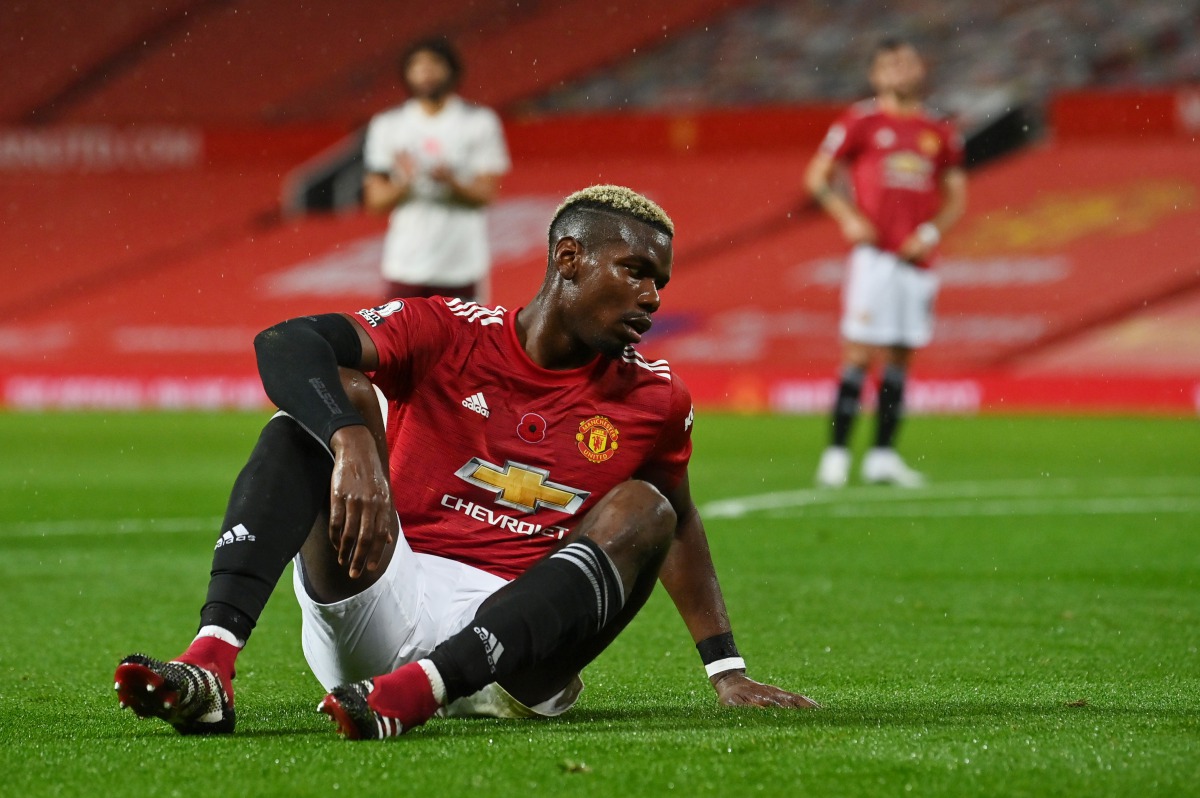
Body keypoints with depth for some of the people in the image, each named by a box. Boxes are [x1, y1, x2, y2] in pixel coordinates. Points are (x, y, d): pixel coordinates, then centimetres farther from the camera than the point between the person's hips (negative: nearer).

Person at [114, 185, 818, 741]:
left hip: (511, 626, 2)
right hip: (379, 596, -2)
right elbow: (285, 342, -18)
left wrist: (728, 673, 22)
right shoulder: (449, 333, -3)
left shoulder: (653, 398, 7)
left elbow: (681, 526, 25)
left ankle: (410, 692, -41)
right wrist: (353, 442, -37)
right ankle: (210, 666, -40)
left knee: (645, 513, -19)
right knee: (331, 403, -18)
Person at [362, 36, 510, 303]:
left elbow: (486, 193, -3)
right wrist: (403, 184, -17)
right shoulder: (387, 125, 7)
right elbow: (375, 199, 4)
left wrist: (451, 182, -23)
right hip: (405, 266, 1)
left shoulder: (479, 122, 2)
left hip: (462, 265, -1)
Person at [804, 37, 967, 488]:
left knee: (900, 358, 6)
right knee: (860, 353, -9)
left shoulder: (939, 134, 12)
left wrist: (932, 232, 0)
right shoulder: (862, 123, 1)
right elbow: (817, 176, 4)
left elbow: (956, 196, 17)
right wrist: (848, 217, -9)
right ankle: (836, 452, -6)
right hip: (875, 255, -5)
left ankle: (883, 455, 12)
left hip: (917, 260, 5)